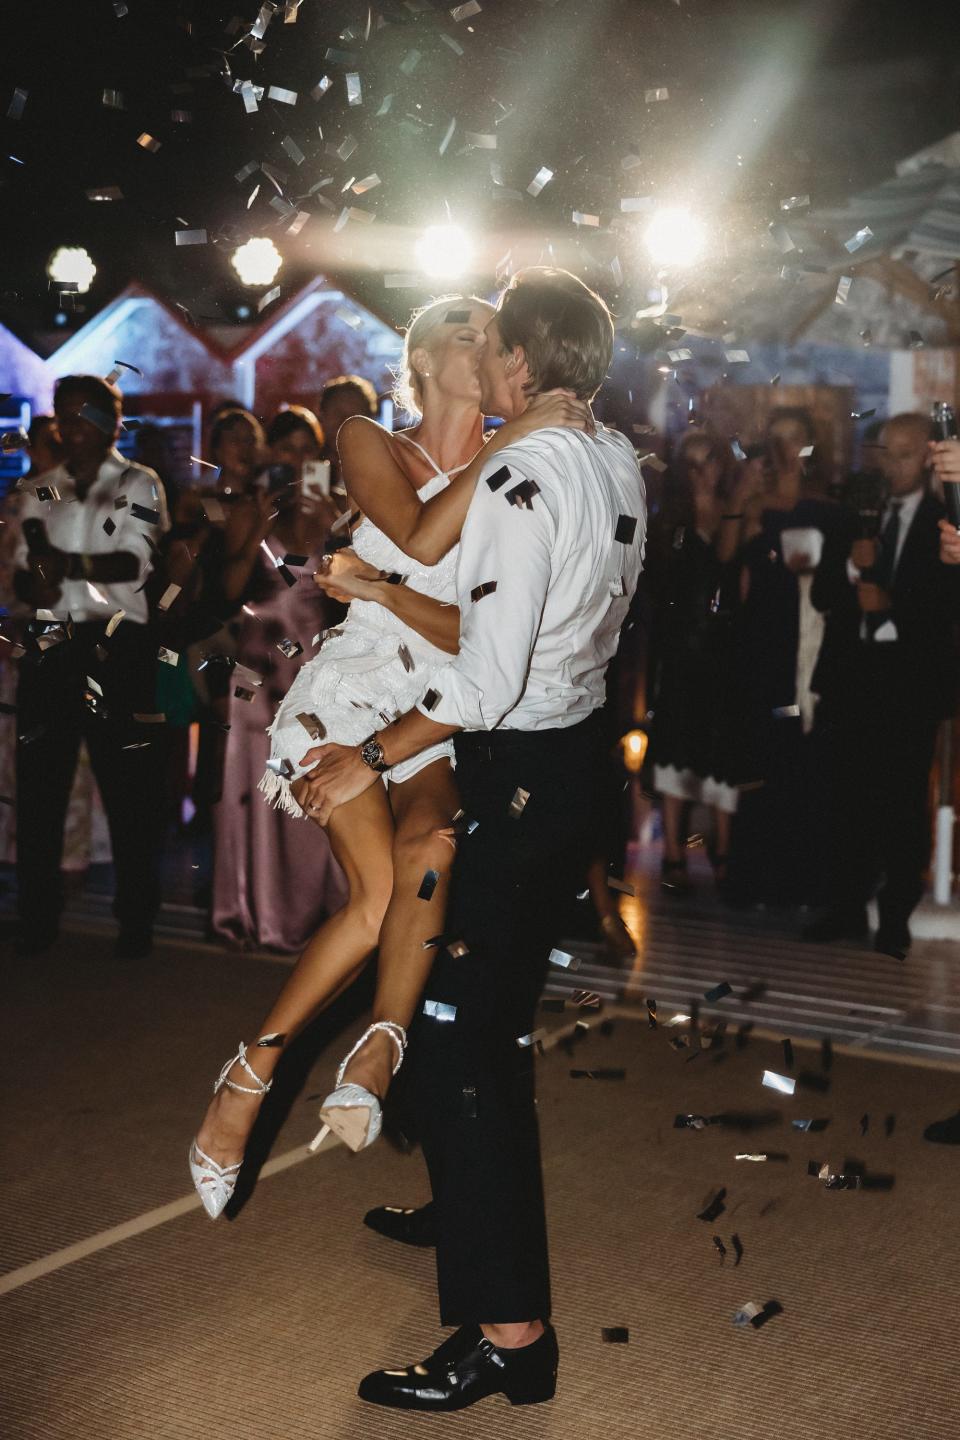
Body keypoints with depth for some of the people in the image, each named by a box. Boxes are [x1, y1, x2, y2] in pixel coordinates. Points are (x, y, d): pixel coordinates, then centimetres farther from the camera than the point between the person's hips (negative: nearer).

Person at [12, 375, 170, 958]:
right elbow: (24, 573, 13)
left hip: (117, 646, -4)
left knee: (128, 785, -3)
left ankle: (137, 920, 6)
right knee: (40, 781, 5)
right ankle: (38, 919, 14)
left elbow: (134, 564, -9)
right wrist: (36, 584, -9)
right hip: (51, 643, 5)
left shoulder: (139, 484, 3)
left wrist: (64, 564, -16)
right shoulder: (43, 490, 16)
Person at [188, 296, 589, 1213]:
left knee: (430, 849, -31)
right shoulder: (370, 445, 5)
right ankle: (249, 1074, -7)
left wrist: (378, 587, -13)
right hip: (356, 690, -2)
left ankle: (379, 1046, -21)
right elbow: (421, 539, -16)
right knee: (381, 893, -22)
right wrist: (514, 439, -17)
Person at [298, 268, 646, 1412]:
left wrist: (371, 757, -16)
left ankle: (509, 1329, -1)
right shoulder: (618, 463, 5)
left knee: (457, 1034, -5)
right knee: (498, 1016, 24)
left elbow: (488, 680, -27)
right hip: (579, 748, 10)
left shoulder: (519, 480, -22)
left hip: (511, 772, -10)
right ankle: (472, 1213, 43)